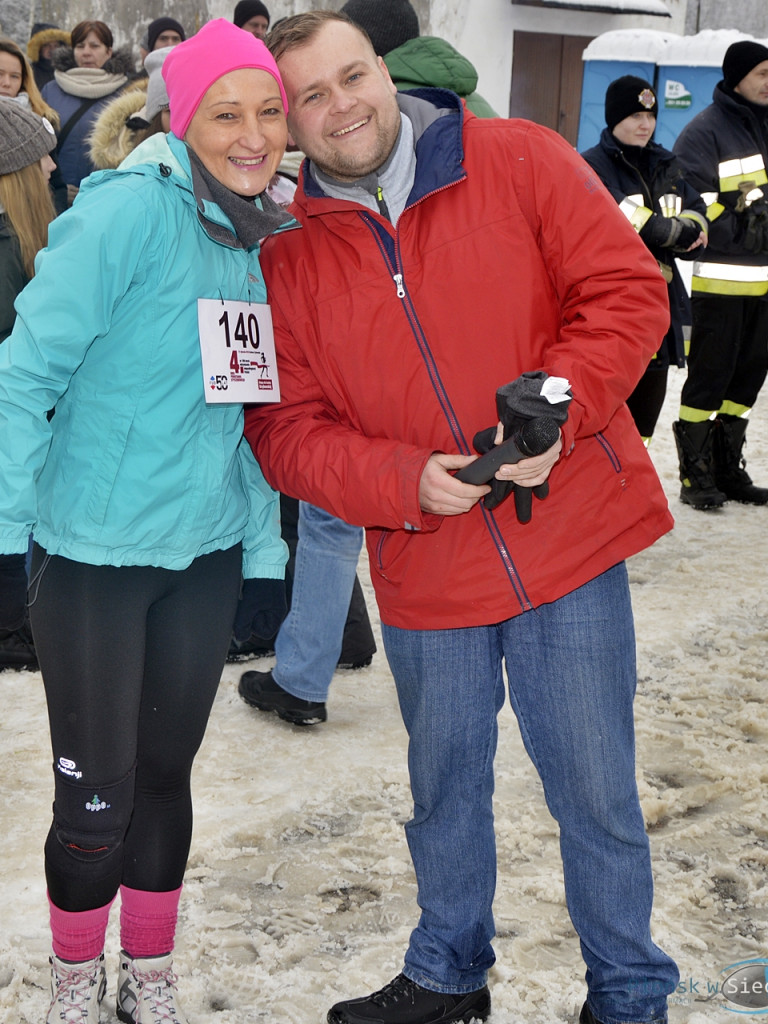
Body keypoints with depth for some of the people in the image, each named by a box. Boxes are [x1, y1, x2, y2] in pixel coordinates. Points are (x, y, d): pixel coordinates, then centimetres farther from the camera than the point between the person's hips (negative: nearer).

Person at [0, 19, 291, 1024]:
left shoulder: (264, 235, 4)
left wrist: (265, 546, 10)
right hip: (93, 555, -5)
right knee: (98, 794, 2)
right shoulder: (130, 211, -17)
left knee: (166, 773, 16)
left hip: (206, 552, 6)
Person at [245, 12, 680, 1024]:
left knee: (597, 794, 7)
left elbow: (627, 287, -6)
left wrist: (559, 399, -21)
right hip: (425, 572, 3)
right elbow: (286, 427, -2)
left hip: (570, 542, -2)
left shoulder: (521, 161, -5)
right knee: (445, 791, 20)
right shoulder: (288, 255, 0)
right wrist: (403, 482, -18)